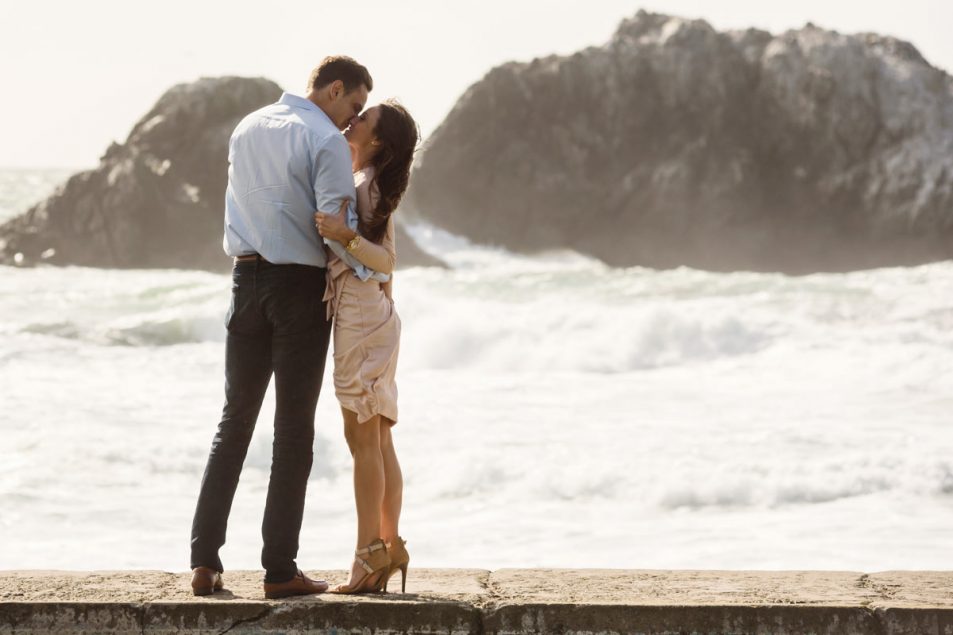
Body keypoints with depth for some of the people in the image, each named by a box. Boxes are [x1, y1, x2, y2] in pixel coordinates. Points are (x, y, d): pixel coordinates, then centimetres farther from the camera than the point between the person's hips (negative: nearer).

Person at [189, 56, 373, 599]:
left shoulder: (247, 129, 13)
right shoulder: (326, 140, -10)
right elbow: (335, 222, -19)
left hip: (247, 277, 6)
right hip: (301, 282, -6)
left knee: (235, 422, 10)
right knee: (294, 428, 0)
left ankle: (205, 560, 3)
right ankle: (280, 569, -1)